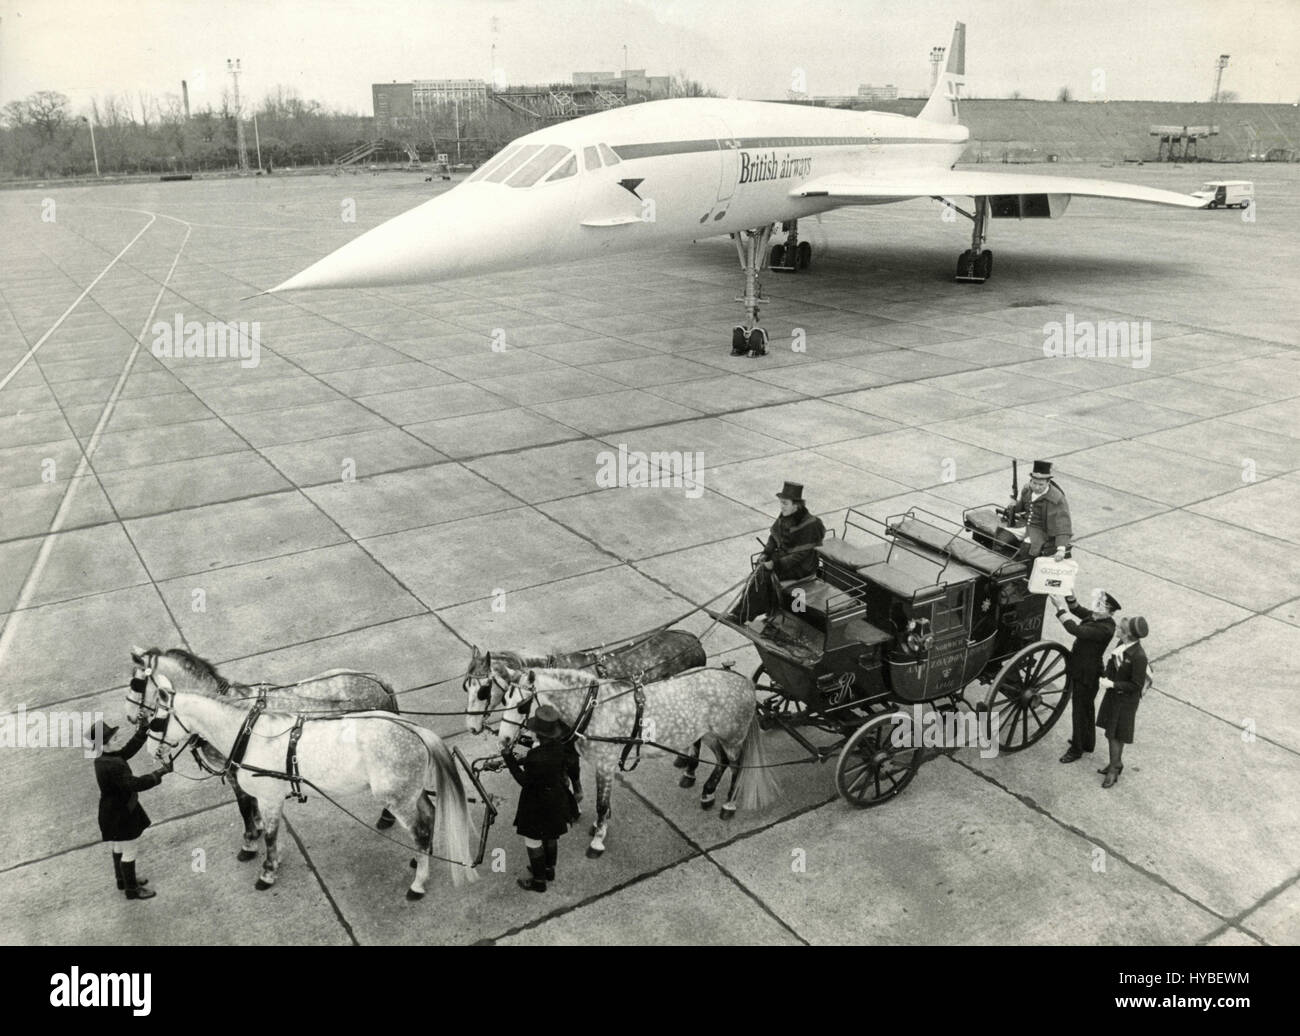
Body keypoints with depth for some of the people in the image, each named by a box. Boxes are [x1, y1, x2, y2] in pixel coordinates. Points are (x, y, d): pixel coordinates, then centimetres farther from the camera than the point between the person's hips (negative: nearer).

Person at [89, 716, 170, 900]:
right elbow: (134, 784, -36)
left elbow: (128, 750, 6)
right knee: (129, 851, 8)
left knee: (119, 847, 27)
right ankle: (132, 890, 24)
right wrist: (157, 774, -29)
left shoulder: (104, 758, -3)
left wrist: (142, 731, 0)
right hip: (121, 815, -10)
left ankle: (123, 879, 47)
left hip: (115, 812, 10)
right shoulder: (112, 766, -33)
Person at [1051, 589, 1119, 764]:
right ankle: (1087, 742, 45)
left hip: (1086, 674, -9)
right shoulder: (1095, 617, -4)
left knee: (1080, 711, 8)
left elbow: (1076, 630, -38)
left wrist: (1060, 609, -33)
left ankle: (1077, 749, 25)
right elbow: (1078, 610, 7)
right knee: (1087, 708, 26)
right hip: (1079, 669, 9)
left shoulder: (1104, 629, -30)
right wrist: (1070, 597, -12)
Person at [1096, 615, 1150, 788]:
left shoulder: (1138, 656, -29)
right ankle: (1116, 763, 39)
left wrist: (1113, 684, -23)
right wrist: (1107, 676, -6)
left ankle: (1114, 769, 25)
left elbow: (1136, 685, -22)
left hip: (1126, 699, -7)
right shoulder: (1122, 644, -8)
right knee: (1110, 732, 20)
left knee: (1116, 735, 7)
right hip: (1113, 693, 7)